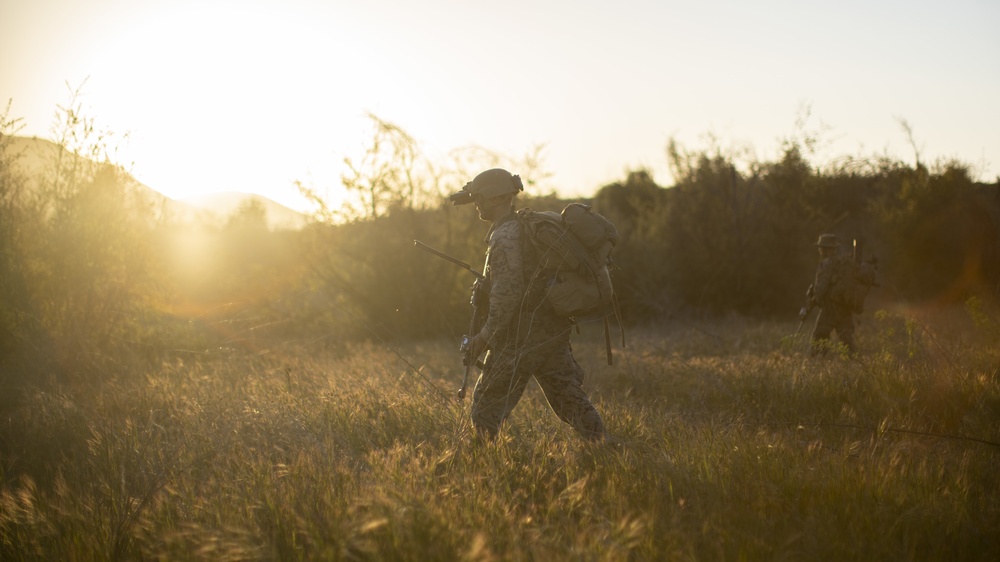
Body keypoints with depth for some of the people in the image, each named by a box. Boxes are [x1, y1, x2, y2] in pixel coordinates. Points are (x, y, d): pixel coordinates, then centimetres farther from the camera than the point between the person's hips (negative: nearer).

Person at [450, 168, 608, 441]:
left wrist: (486, 334, -20)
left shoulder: (505, 236, -15)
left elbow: (508, 290, -24)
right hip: (553, 333, 9)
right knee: (570, 399, 8)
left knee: (487, 406, 4)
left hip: (521, 338, -9)